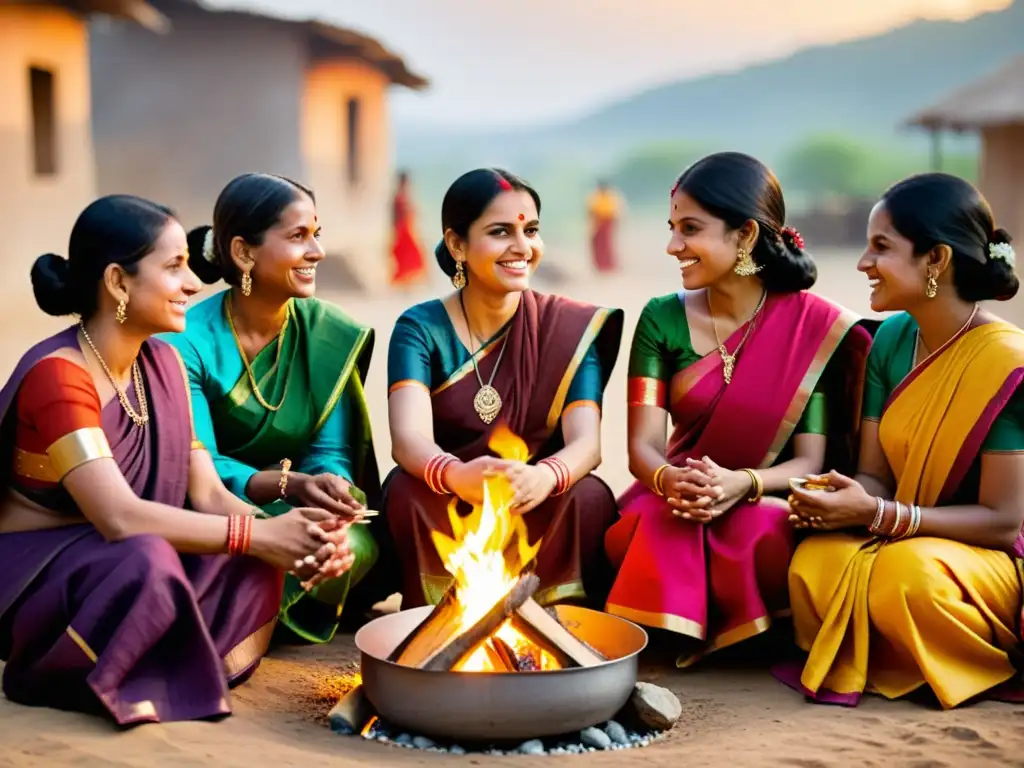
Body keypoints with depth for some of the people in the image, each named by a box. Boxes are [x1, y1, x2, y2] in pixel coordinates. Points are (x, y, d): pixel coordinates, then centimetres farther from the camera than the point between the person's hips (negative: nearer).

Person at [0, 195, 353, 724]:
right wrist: (259, 535, -29)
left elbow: (208, 493, -3)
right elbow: (119, 517, -31)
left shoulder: (162, 364, 2)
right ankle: (56, 677, -10)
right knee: (147, 561, -36)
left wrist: (295, 541, -22)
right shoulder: (57, 374, -22)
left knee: (251, 563, -18)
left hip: (110, 557, 7)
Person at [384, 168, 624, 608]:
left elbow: (586, 443, -16)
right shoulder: (420, 327, -6)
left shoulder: (570, 327, -3)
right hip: (444, 521, 0)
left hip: (538, 518, 0)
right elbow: (407, 438, -23)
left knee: (589, 497, -29)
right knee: (406, 491, -30)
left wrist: (545, 477, -41)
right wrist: (457, 477, -47)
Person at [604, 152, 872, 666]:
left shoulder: (817, 328, -6)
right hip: (674, 504, 2)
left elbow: (810, 460, -8)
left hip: (768, 505, -1)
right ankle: (680, 633, -3)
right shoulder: (662, 319, 2)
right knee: (648, 529, -33)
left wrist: (741, 484, -29)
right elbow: (643, 444, -4)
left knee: (759, 536, -36)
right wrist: (671, 480, -29)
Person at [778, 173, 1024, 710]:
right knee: (814, 566, -27)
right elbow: (874, 476, 4)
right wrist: (841, 499, -21)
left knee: (907, 573, -36)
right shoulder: (892, 339, 2)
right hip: (899, 539, 4)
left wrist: (878, 514, -26)